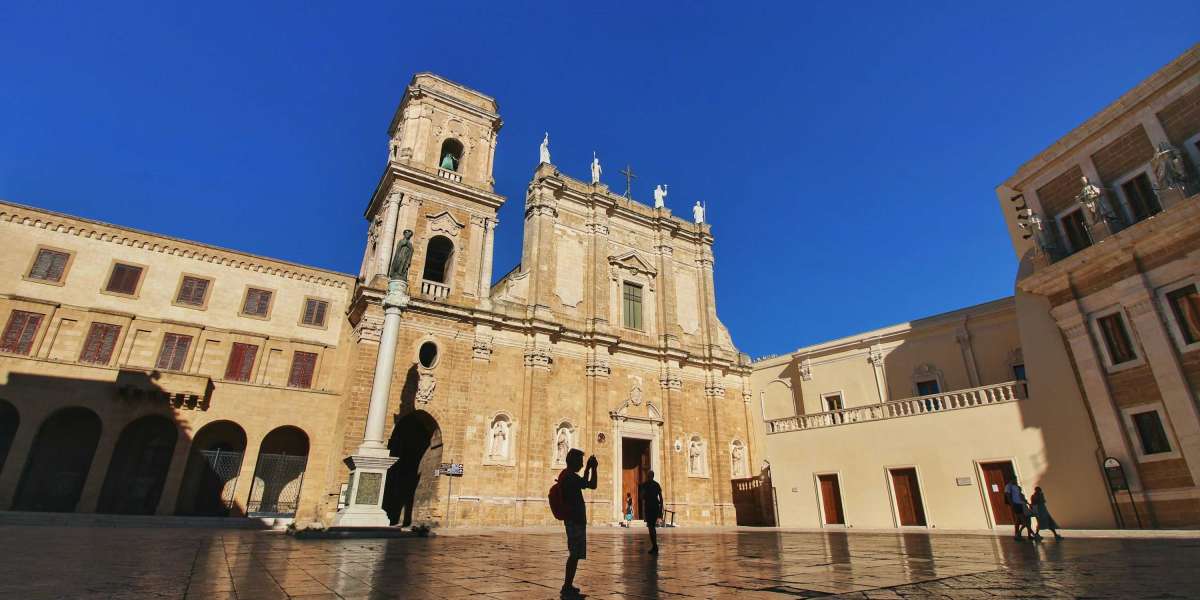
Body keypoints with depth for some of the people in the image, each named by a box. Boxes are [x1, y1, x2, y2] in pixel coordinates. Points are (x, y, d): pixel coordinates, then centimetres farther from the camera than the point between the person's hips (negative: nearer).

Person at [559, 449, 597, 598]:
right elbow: (591, 485, -18)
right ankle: (568, 588, -1)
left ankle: (567, 586, 23)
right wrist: (593, 468, -9)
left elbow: (584, 483, 27)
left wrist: (589, 468, 22)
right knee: (575, 554, -5)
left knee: (574, 554, 17)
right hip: (575, 520, -11)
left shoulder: (565, 475, 13)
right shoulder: (570, 476, -18)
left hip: (572, 519, 11)